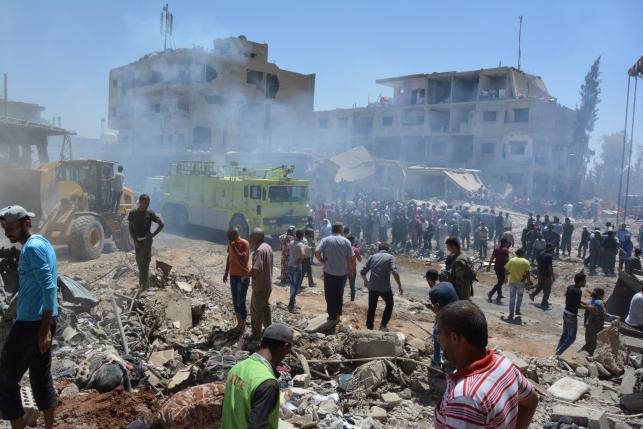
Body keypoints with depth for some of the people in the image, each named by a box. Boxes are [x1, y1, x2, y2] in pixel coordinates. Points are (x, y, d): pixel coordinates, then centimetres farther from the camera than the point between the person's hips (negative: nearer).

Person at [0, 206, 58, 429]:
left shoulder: (32, 247, -15)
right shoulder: (43, 243, 14)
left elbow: (49, 287, -22)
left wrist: (44, 328, -22)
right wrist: (46, 326, 20)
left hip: (31, 322, -10)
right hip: (42, 320, 10)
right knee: (41, 376, 16)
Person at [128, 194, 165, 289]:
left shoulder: (150, 213, -7)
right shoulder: (132, 212, -2)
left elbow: (162, 224, -3)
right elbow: (130, 228, 2)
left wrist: (153, 234, -9)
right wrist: (134, 240, -7)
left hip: (147, 240, -3)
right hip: (137, 240, 3)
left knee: (145, 261, -9)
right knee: (139, 261, 10)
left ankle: (144, 282, -6)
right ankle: (142, 280, 24)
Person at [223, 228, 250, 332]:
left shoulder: (244, 244, -18)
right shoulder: (230, 243, 3)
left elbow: (243, 260, -27)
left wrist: (234, 248, -27)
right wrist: (226, 272, 15)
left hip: (243, 276, -7)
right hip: (233, 275, 7)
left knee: (241, 302, -1)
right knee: (235, 301, 13)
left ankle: (243, 325, 13)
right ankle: (239, 323, 25)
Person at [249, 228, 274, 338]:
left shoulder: (259, 250, -24)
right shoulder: (268, 247, 6)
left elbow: (255, 269, -31)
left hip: (259, 286, -9)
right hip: (268, 284, 9)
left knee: (256, 310, 4)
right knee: (265, 307, 22)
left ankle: (256, 333, 14)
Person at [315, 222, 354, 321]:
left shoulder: (325, 240, -5)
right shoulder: (346, 241, -2)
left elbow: (316, 252, -18)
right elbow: (350, 258, -4)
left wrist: (322, 261, -1)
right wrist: (350, 270, 10)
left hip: (329, 272, -2)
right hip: (342, 273, 2)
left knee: (330, 295, 10)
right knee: (339, 294, 18)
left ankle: (332, 315, 14)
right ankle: (338, 314, 26)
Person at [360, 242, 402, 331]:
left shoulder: (372, 257, 10)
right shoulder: (390, 257, 1)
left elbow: (362, 272, 7)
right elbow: (394, 272, -15)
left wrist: (365, 281, 26)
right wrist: (399, 285, -10)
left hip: (372, 287, 3)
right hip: (385, 288, -2)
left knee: (371, 308, 17)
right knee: (389, 305, 22)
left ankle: (369, 328, 20)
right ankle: (383, 325, 17)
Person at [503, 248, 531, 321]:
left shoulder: (511, 260, 1)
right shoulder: (526, 262, -3)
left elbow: (506, 270, 2)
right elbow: (527, 273, -8)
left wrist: (506, 278, 14)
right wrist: (528, 280, 2)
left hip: (512, 281, 0)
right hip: (521, 282, 0)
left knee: (512, 298, 3)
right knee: (519, 296, 21)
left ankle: (511, 314, -2)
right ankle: (517, 310, 24)